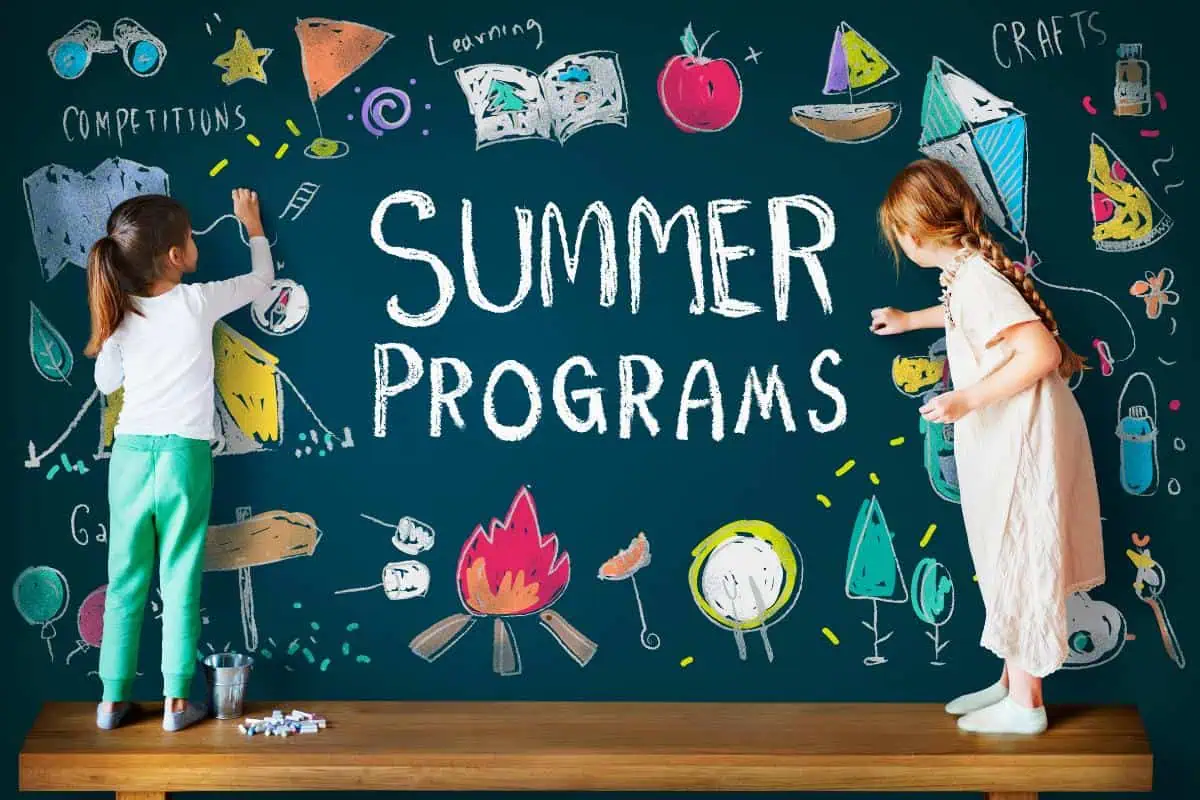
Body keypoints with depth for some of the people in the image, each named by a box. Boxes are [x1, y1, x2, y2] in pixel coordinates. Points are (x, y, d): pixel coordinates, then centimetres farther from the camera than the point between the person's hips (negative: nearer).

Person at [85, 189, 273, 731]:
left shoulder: (119, 313, 0)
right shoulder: (199, 303, -9)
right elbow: (263, 277, 9)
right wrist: (252, 225, 24)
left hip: (129, 454, 3)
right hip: (183, 456, -3)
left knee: (125, 579, 10)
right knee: (180, 580, 5)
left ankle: (113, 698, 15)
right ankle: (177, 700, 9)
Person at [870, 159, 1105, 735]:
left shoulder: (974, 279, -22)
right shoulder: (970, 268, 8)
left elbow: (1043, 351, -29)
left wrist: (968, 398, -26)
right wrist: (909, 321, 47)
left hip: (1022, 443, -10)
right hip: (1006, 442, 10)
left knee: (1019, 561, 1)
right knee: (1011, 560, 18)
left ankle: (1025, 704, 12)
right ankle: (1013, 681, 30)